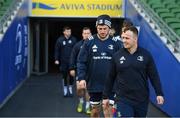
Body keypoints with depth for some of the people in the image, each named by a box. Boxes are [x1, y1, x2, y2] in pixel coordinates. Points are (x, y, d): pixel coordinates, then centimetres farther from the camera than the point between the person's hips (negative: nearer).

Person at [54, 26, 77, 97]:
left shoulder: (73, 39, 1)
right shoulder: (60, 40, 1)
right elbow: (57, 50, 1)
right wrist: (56, 59, -6)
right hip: (63, 62, 0)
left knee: (71, 76, 4)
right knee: (64, 76, 6)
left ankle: (70, 90, 20)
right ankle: (65, 91, 18)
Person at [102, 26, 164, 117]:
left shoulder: (145, 55, -2)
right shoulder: (117, 56, -1)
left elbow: (154, 76, 0)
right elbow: (110, 78, 4)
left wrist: (159, 93, -7)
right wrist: (106, 96, 6)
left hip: (142, 100, 1)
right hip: (123, 100, -1)